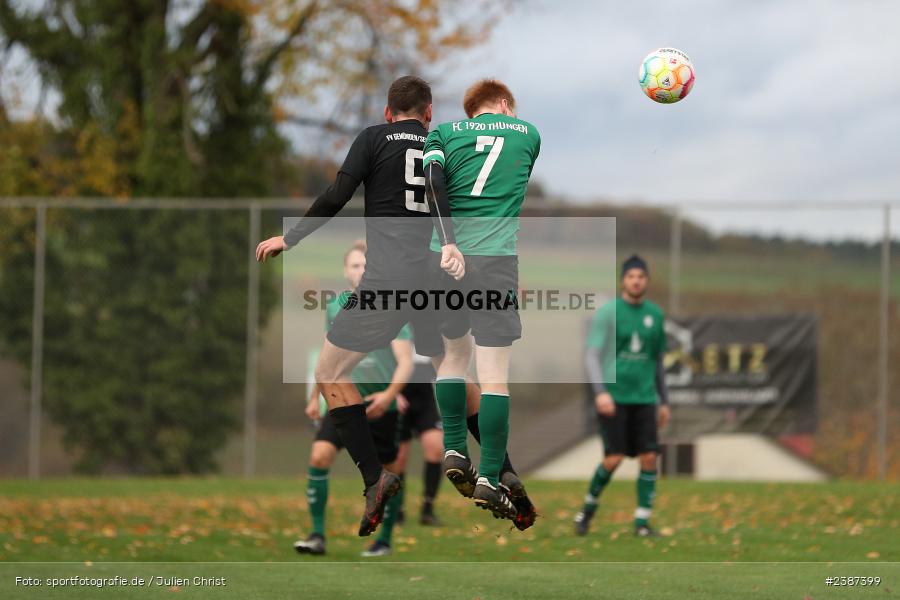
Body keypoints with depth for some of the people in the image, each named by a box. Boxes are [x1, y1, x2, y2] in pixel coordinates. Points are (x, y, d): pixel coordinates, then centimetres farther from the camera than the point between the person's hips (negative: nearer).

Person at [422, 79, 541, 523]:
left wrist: (448, 243, -14)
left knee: (454, 351, 23)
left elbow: (433, 179, -6)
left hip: (448, 256, 2)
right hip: (497, 257, -2)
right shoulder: (527, 133, 16)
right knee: (494, 371, -4)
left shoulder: (446, 132, 13)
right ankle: (490, 478, -8)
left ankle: (454, 450, 16)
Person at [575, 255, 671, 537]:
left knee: (649, 458, -6)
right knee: (614, 458, -11)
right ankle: (589, 506, 14)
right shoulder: (607, 312, -5)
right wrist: (600, 392, -25)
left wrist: (664, 402, 18)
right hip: (613, 397, -4)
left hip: (643, 398, 4)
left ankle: (642, 522, 2)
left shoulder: (655, 314, 9)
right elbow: (592, 355, -11)